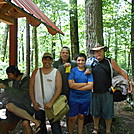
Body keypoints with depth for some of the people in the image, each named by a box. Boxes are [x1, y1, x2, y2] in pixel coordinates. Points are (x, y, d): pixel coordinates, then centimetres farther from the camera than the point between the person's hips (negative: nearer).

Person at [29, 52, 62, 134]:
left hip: (52, 106, -2)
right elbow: (31, 87, 5)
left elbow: (59, 89, -9)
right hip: (38, 106, 3)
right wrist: (34, 102, -4)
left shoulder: (56, 72, -2)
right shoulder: (36, 72, 5)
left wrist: (51, 102, -18)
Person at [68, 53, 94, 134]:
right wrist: (85, 83, -12)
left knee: (81, 116, 13)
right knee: (72, 118, 1)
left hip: (85, 98, 2)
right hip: (74, 98, -1)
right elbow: (71, 85, -13)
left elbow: (90, 86, -9)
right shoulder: (73, 70, -2)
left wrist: (77, 87, -13)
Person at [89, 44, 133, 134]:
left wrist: (129, 82, -6)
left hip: (107, 93, -2)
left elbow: (121, 72, 2)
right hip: (95, 93, 2)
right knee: (95, 113, 12)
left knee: (108, 113, 6)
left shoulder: (110, 61, 1)